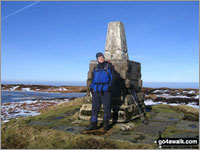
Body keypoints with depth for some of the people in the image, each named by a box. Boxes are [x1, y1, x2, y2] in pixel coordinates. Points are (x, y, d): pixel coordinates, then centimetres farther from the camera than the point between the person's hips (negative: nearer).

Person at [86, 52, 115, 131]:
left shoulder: (109, 66, 8)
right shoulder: (95, 68, 19)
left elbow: (112, 76, 2)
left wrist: (110, 85, -11)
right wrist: (91, 88, 13)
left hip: (105, 90, -3)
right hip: (96, 90, 4)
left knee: (107, 107, 0)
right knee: (95, 107, 1)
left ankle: (106, 123, 14)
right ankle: (93, 124, 6)